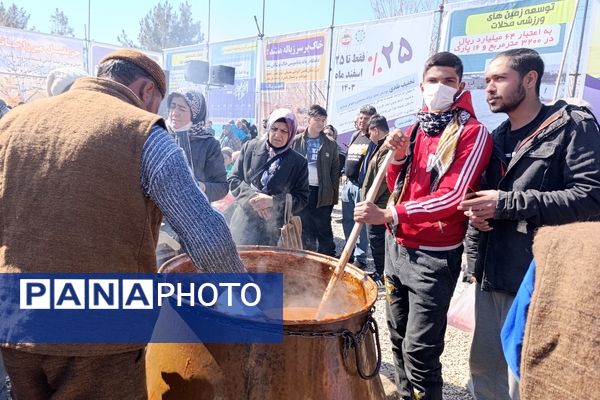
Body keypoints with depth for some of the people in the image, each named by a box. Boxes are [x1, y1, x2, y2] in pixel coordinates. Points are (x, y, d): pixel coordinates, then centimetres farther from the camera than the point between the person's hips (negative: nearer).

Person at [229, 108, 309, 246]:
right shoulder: (250, 147, 2)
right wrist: (253, 197, -15)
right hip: (244, 224, 1)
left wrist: (273, 201, -17)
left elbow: (302, 199, -1)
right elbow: (233, 180, 3)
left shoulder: (299, 162, 0)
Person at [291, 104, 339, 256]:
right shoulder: (296, 141, 4)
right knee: (306, 231, 10)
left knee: (324, 231, 3)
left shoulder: (331, 144, 4)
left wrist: (334, 195, 1)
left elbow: (335, 170, 5)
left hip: (322, 193, -1)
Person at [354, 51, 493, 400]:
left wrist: (389, 215, -28)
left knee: (419, 350, -2)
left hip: (434, 256, -7)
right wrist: (396, 155, -6)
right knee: (399, 338, 18)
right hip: (397, 246, 7)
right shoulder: (415, 129, 10)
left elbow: (453, 195, -20)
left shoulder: (473, 132, -10)